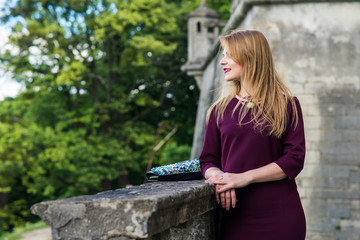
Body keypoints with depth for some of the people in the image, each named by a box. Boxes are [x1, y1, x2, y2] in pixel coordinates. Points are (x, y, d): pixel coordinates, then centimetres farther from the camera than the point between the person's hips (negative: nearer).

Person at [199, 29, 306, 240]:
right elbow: (208, 159, 9)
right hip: (234, 214, 2)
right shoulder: (220, 109, 10)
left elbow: (295, 160, -6)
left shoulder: (287, 105, 1)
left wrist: (244, 177, -14)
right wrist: (219, 178, -14)